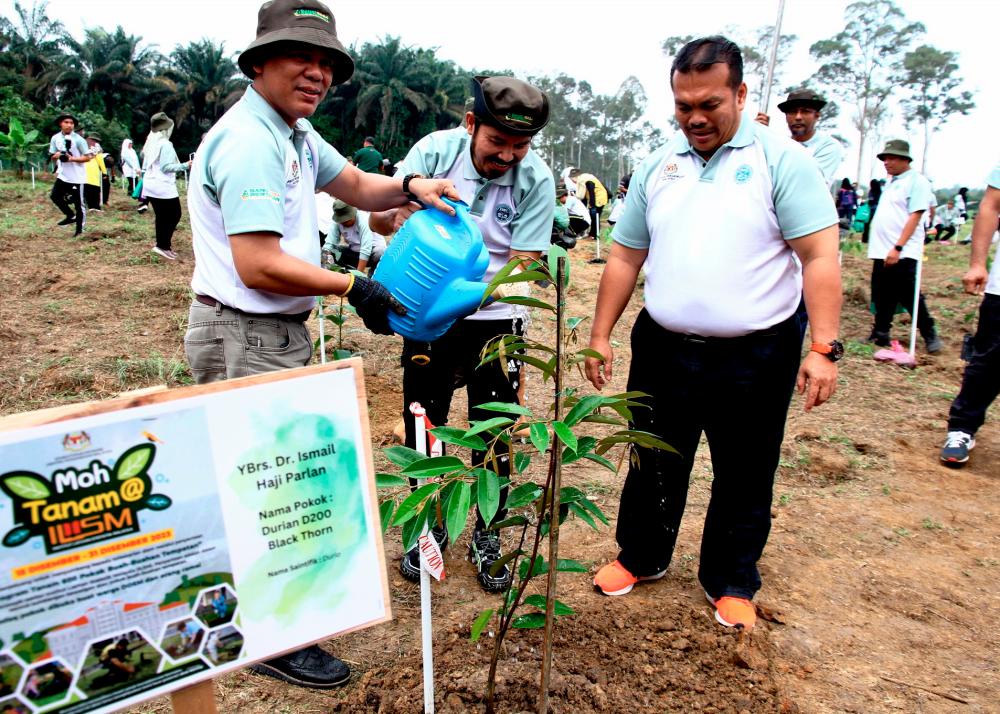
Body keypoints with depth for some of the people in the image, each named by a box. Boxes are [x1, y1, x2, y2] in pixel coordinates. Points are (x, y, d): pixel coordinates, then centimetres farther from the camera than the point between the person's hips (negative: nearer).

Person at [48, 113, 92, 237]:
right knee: (55, 195, 1)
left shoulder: (78, 139, -10)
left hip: (77, 176, -5)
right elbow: (52, 157, 11)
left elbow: (87, 157, -10)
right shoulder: (55, 138, 4)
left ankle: (79, 229, 10)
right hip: (62, 175, 5)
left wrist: (71, 158, -20)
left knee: (79, 203, 1)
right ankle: (71, 216, 21)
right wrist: (57, 155, -13)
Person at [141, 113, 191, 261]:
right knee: (174, 215, -3)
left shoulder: (150, 143, 14)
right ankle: (162, 246, -7)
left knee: (162, 217, 12)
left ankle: (163, 245, 15)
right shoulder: (165, 144, -12)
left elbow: (144, 167, 18)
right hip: (163, 186, -9)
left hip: (151, 186, 9)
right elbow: (166, 166, -17)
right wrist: (185, 165, -17)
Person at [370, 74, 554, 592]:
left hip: (495, 320, -1)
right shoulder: (434, 150, -11)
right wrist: (399, 214, -34)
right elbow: (378, 216, -10)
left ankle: (487, 538, 27)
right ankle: (429, 525, 33)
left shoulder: (536, 179, -14)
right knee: (422, 427, 11)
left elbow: (523, 264, -14)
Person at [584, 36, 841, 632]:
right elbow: (625, 259, 10)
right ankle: (642, 557, 38)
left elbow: (820, 257, -10)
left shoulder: (782, 160, -5)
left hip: (755, 358, -3)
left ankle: (732, 583, 32)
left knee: (744, 480, 11)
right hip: (664, 349, 4)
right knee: (653, 464, 16)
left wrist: (824, 347, -18)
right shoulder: (657, 169, 7)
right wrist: (601, 335, 7)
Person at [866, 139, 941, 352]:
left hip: (902, 254, -8)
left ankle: (930, 335, 9)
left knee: (909, 297, -4)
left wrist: (897, 248, -22)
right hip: (882, 252, 8)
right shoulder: (891, 182, 18)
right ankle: (880, 335, 19)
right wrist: (881, 246, 15)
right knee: (883, 298, 11)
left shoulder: (917, 181, -8)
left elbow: (915, 217, -15)